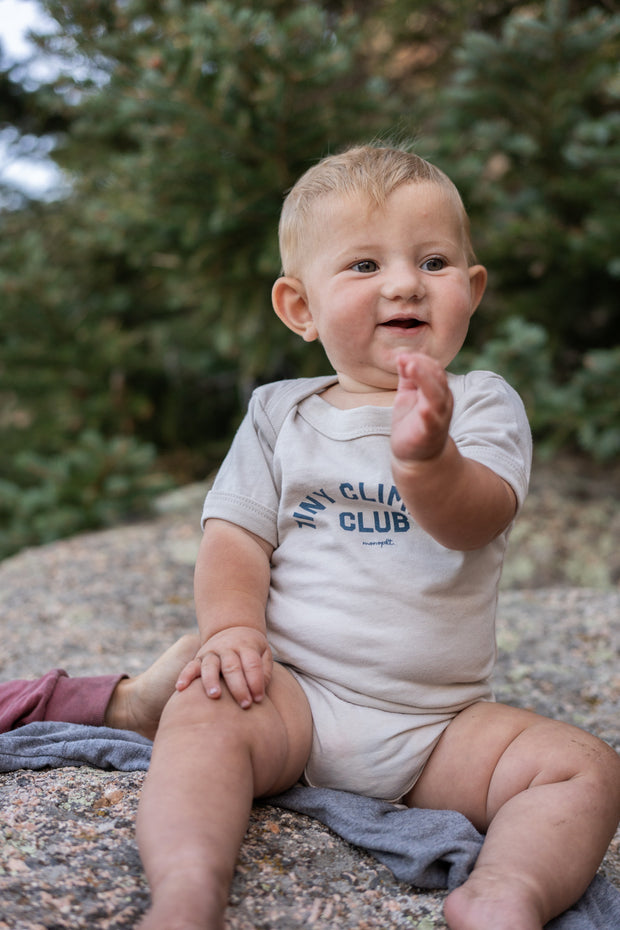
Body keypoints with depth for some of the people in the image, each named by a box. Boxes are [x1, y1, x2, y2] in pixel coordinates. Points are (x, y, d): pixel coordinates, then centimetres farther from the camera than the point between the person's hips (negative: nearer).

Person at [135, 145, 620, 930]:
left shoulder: (482, 404, 1)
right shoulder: (279, 414, 8)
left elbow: (474, 520, -19)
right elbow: (235, 534, 4)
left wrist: (426, 458, -42)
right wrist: (232, 625, -18)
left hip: (440, 720, 0)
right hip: (295, 693, 0)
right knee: (202, 711, -28)